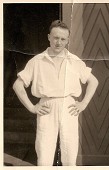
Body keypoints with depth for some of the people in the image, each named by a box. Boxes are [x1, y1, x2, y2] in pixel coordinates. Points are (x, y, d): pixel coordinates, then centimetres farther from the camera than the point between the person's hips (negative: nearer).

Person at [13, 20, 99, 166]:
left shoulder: (75, 62, 9)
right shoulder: (37, 61, 4)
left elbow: (93, 81, 20)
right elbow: (18, 85, 8)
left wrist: (83, 104, 7)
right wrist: (31, 107, -1)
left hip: (69, 111, 2)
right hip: (47, 112, -1)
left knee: (70, 160, 2)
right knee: (44, 161, -7)